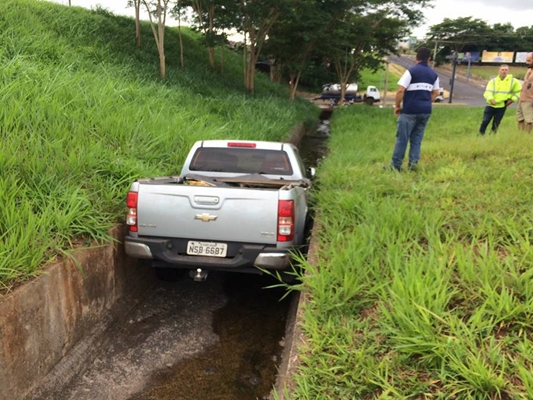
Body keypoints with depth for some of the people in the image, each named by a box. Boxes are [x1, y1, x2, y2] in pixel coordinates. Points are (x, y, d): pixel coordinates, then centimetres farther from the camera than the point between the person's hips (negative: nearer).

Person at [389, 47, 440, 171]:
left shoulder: (411, 71, -8)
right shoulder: (434, 74, 11)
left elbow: (400, 91, -13)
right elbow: (435, 93, 17)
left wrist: (397, 106, -2)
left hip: (410, 110, -5)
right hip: (426, 111, 6)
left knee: (402, 138, 0)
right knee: (417, 138, 12)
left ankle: (395, 165, 4)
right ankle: (413, 163, 9)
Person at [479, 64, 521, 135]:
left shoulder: (513, 81, -1)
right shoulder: (493, 81, -4)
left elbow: (519, 91, 11)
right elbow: (488, 92, -16)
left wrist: (512, 99, 1)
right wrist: (490, 99, -35)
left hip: (502, 106, 0)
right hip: (491, 105, 0)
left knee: (496, 124, 5)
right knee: (485, 121, -2)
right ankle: (480, 134, 10)